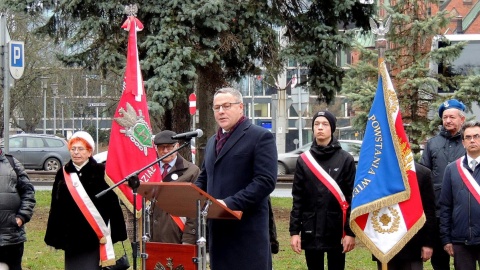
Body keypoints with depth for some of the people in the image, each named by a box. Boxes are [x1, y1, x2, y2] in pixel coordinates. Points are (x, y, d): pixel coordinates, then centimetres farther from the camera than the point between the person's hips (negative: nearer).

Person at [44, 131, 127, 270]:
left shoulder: (101, 172, -3)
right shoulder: (63, 174, 8)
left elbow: (112, 204, -4)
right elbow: (56, 208, 11)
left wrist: (114, 234, -8)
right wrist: (54, 236, 8)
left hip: (94, 237, -4)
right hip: (71, 236, 4)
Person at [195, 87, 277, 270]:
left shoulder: (260, 137, -5)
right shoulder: (212, 141, 20)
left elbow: (266, 181, -14)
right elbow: (203, 179, 26)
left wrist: (230, 203, -21)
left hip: (247, 230, -7)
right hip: (218, 228, 7)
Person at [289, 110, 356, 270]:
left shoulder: (346, 160, -1)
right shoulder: (304, 160, 6)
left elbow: (352, 198, -3)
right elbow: (298, 198, 5)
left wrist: (351, 232, -9)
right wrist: (294, 231, -1)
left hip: (336, 230, -2)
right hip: (310, 231, 2)